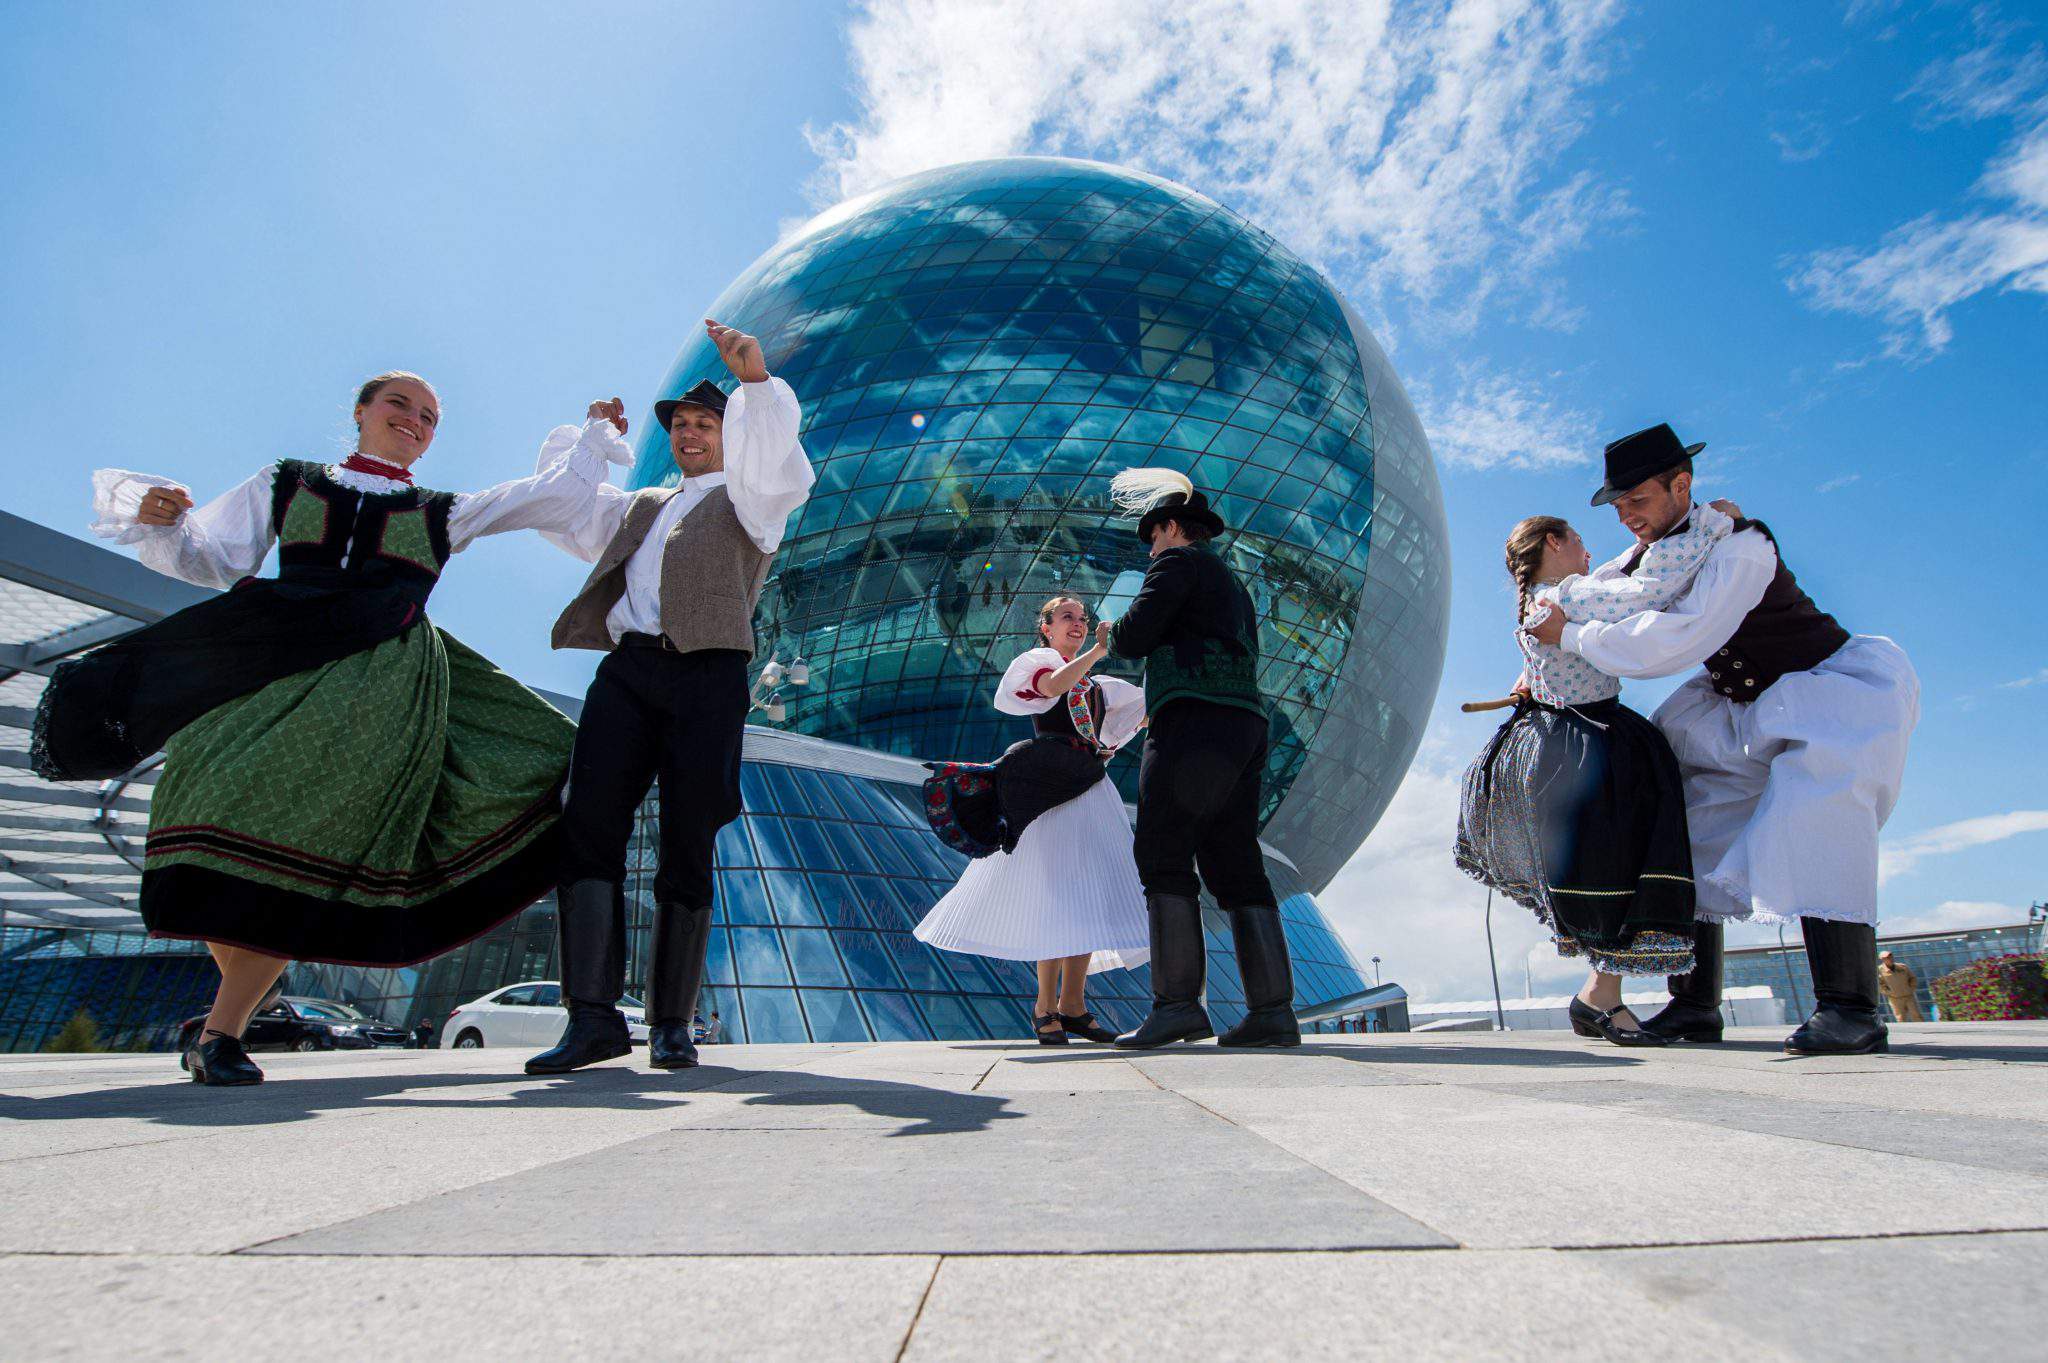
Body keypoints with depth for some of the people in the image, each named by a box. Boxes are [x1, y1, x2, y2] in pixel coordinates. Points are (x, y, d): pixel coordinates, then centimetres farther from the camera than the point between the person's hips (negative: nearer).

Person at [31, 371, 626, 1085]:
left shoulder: (443, 513, 23)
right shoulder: (287, 484, 25)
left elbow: (557, 496, 24)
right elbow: (208, 558, 21)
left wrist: (595, 433, 31)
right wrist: (157, 519, 4)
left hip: (380, 680, -1)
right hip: (275, 666, 2)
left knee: (307, 835, -18)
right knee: (226, 807, -14)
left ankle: (221, 1032, -15)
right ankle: (239, 992, 7)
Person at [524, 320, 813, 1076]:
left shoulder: (746, 497, 17)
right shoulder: (642, 506, 33)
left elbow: (774, 460, -4)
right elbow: (567, 517, 32)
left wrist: (757, 378, -20)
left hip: (705, 675, -4)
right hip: (625, 671, 5)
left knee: (687, 849, -4)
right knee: (588, 828, -12)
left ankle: (672, 1023, 3)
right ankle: (594, 1017, -12)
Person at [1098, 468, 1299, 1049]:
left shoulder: (1180, 561, 5)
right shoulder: (1233, 586, 31)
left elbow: (1134, 635, -7)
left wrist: (1113, 637, 15)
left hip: (1195, 719, -9)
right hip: (1245, 724, 9)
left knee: (1163, 855, -10)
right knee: (1235, 865, 5)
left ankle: (1177, 1003, -15)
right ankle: (1273, 1008, 0)